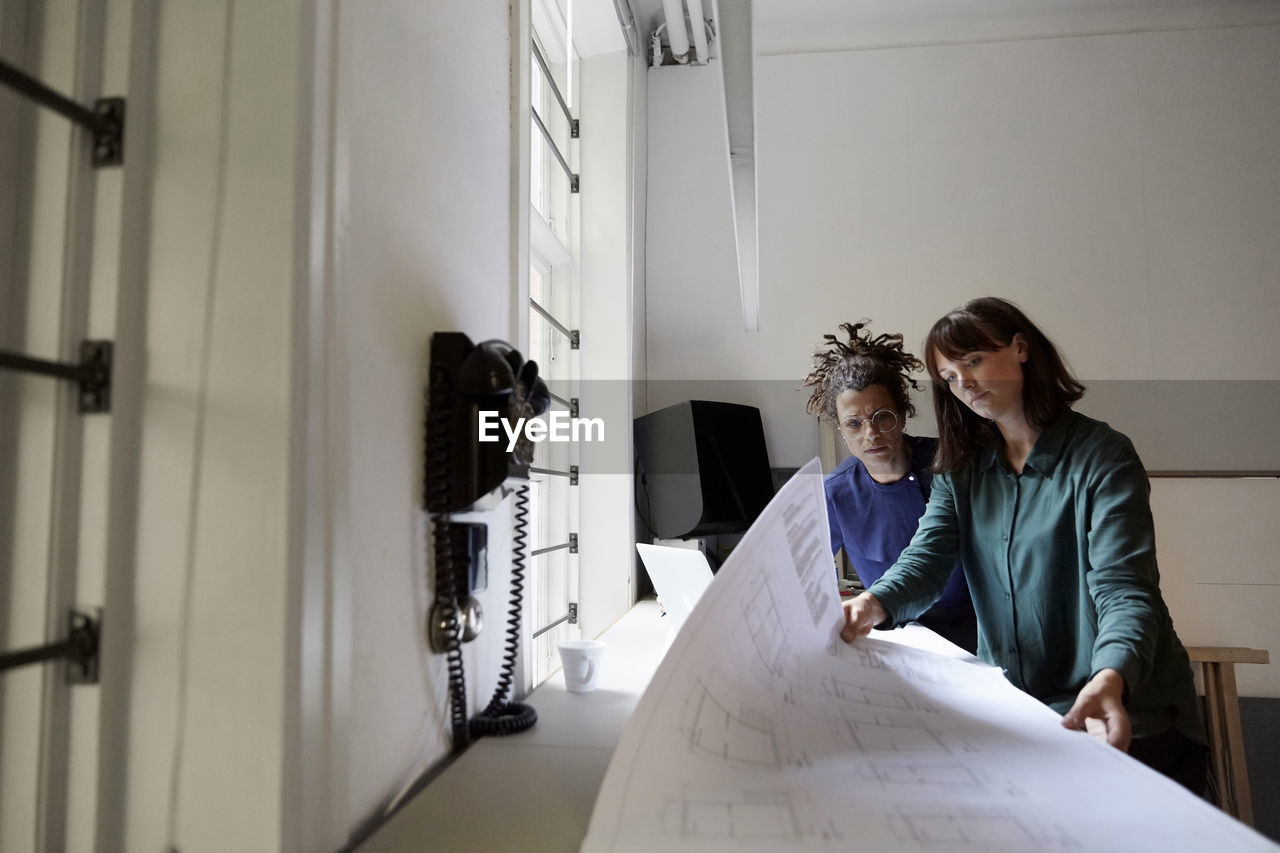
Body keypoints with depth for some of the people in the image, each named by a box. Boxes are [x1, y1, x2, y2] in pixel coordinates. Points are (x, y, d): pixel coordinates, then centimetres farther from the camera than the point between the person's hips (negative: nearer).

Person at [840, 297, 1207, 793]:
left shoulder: (1102, 456, -8)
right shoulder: (961, 469, 7)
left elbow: (1122, 588, -20)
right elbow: (927, 558, -5)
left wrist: (1110, 680, -40)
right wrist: (875, 603, -28)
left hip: (1124, 715, -4)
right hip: (1008, 702, 5)